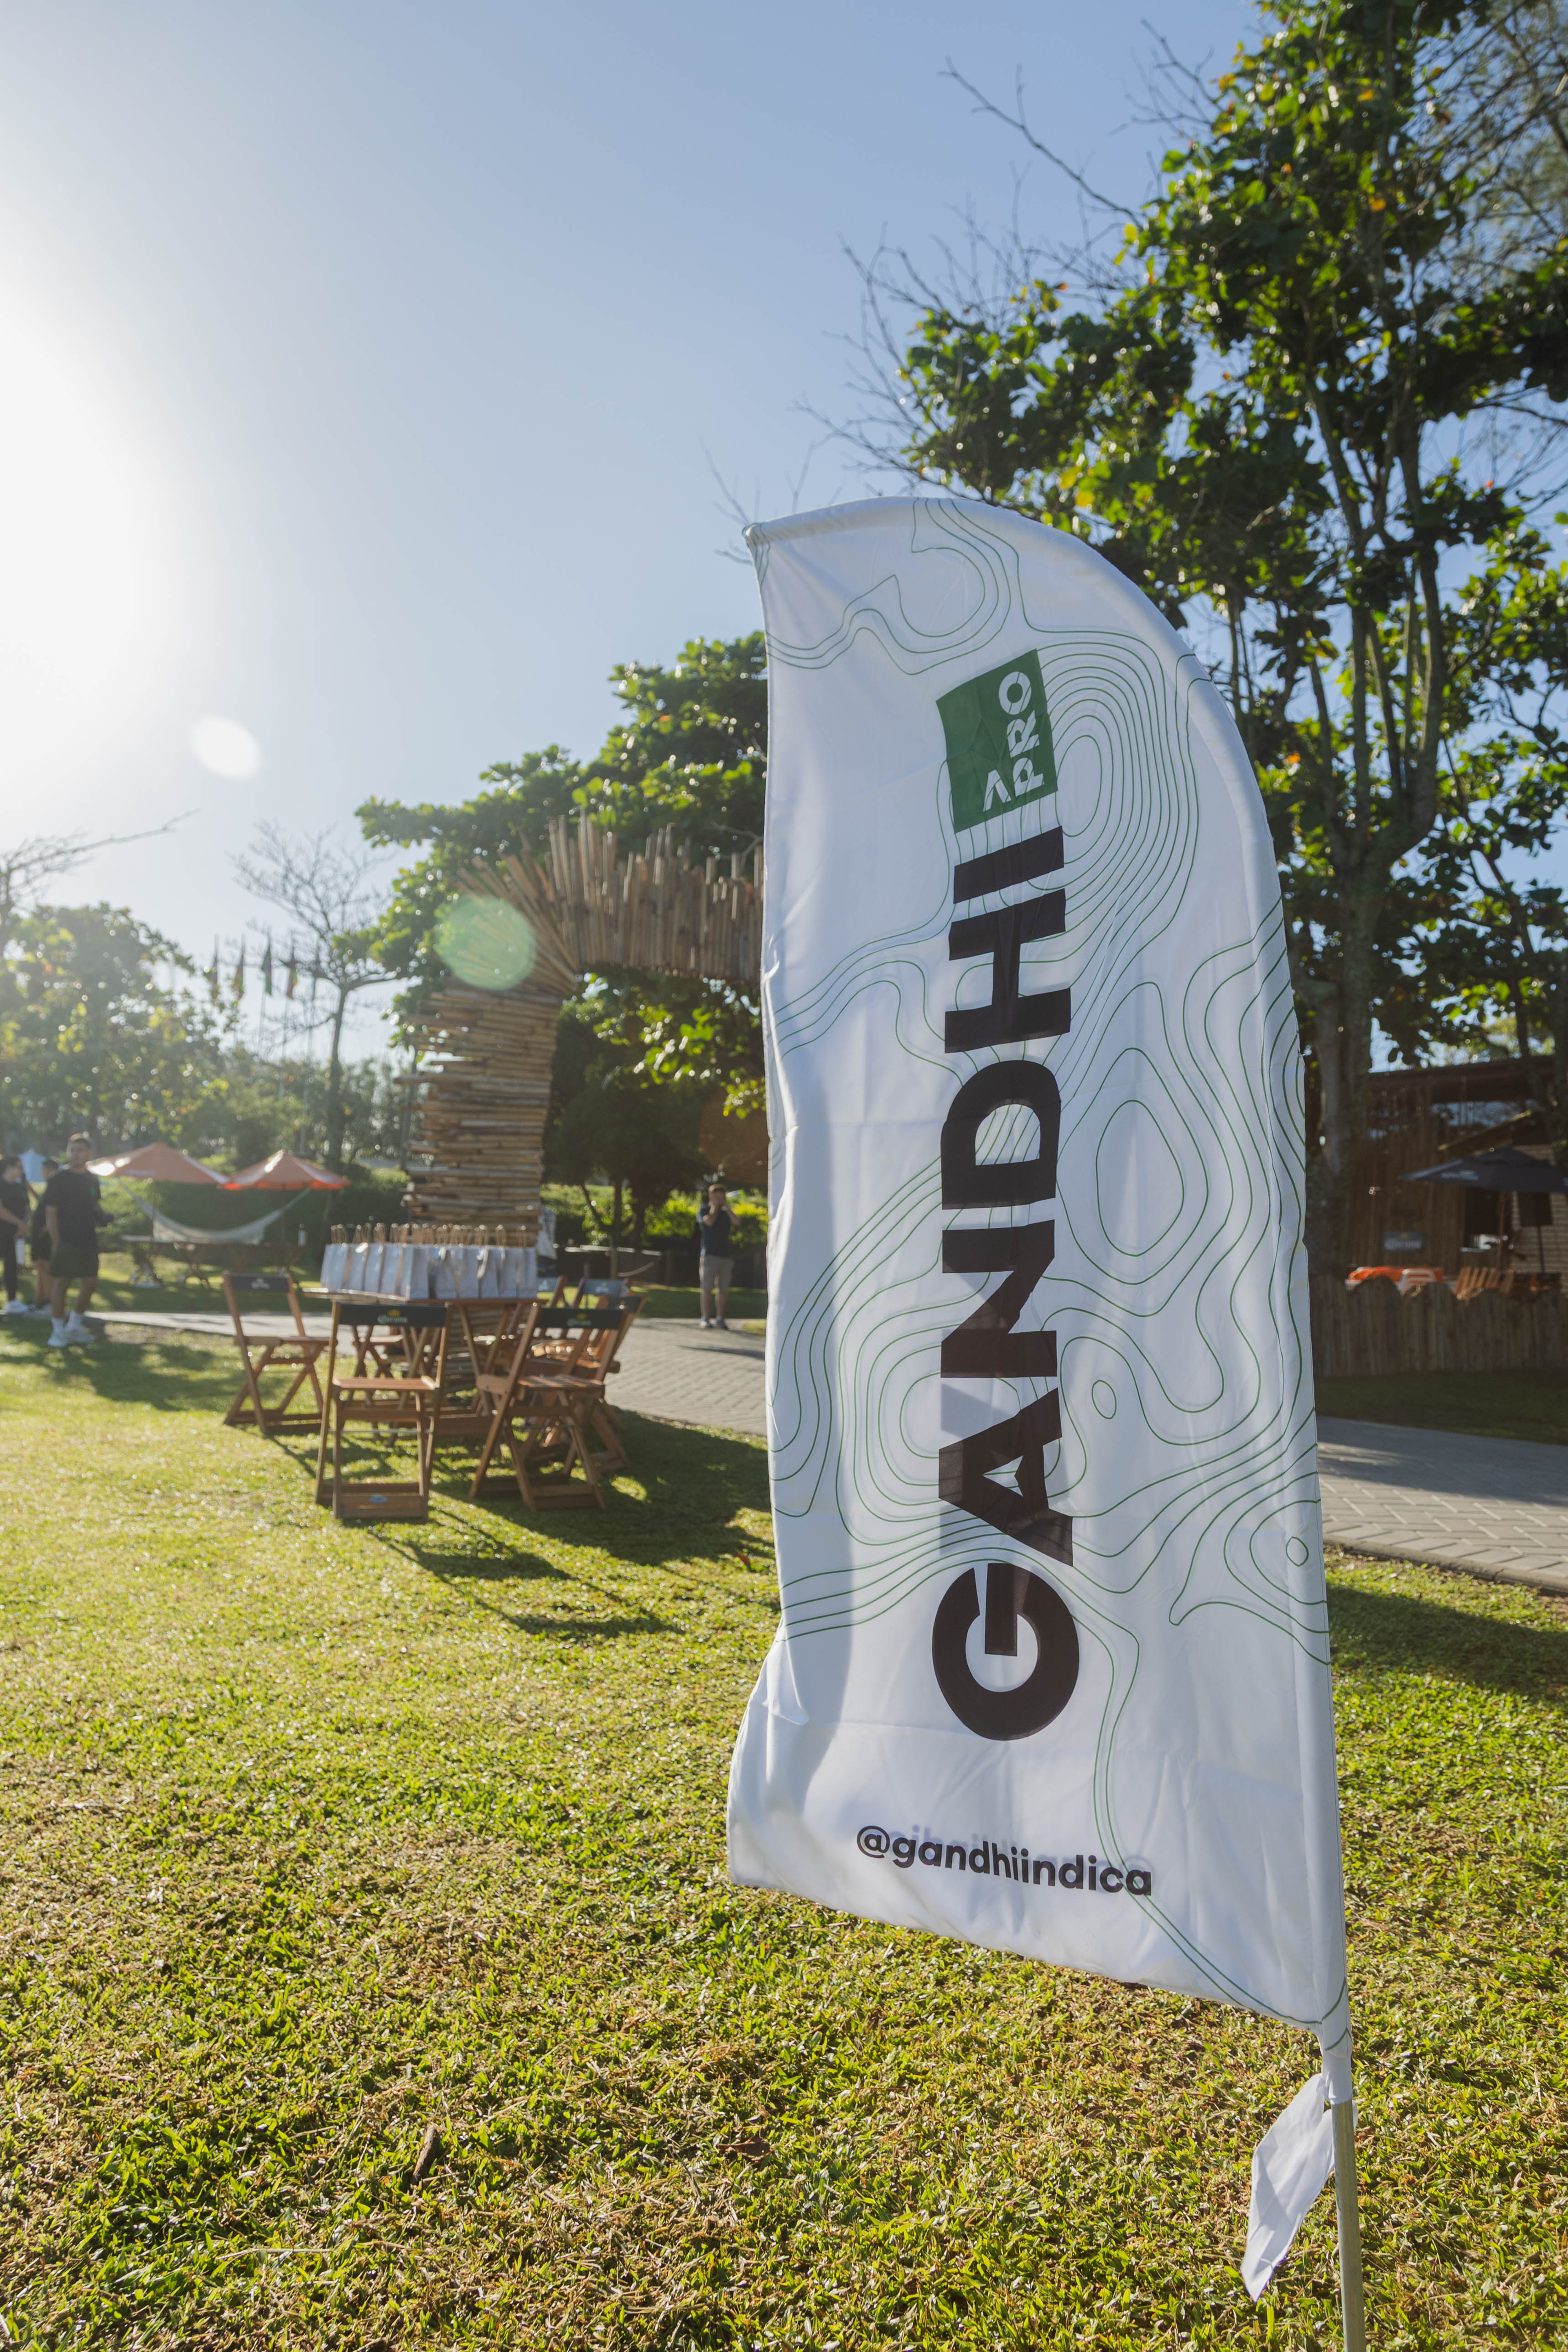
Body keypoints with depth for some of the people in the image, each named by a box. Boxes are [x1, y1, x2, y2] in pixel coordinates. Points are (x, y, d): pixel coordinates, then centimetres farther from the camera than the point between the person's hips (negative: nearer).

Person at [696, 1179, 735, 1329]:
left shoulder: (725, 1213, 18)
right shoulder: (704, 1211, 6)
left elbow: (735, 1223, -1)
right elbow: (710, 1221, -14)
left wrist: (727, 1206, 1)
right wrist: (715, 1206, -2)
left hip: (726, 1255, 4)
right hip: (710, 1254, -4)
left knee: (723, 1289, 3)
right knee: (707, 1288, -5)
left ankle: (719, 1319, 8)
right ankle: (705, 1319, -1)